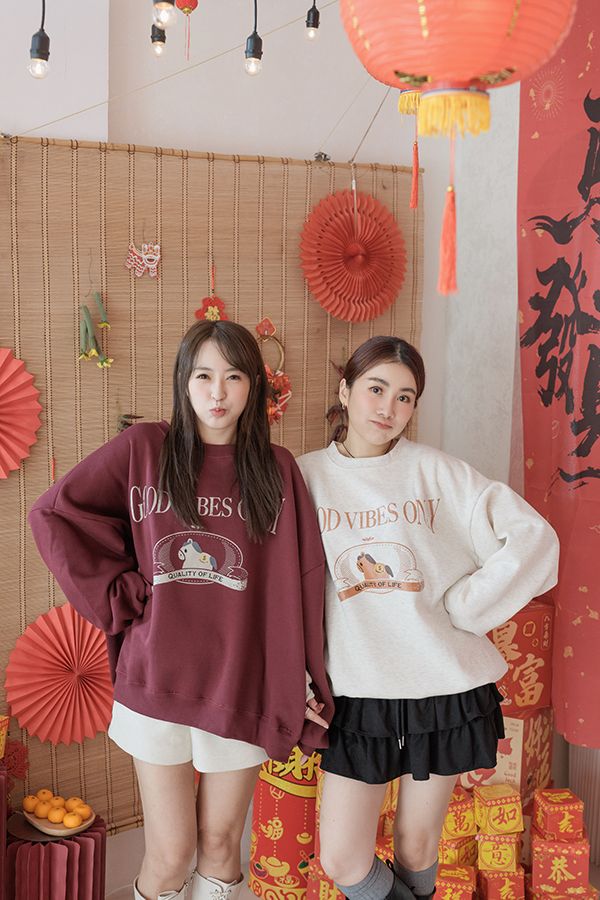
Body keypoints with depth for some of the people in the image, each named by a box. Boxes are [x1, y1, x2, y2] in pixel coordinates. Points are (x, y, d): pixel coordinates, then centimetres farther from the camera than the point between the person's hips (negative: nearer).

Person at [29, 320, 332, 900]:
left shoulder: (277, 470, 2)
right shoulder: (142, 449, -1)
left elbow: (301, 584, 2)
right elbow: (53, 515, -1)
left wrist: (302, 688, 0)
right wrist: (118, 594, -5)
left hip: (242, 686, 1)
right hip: (157, 682, -1)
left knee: (220, 845, 13)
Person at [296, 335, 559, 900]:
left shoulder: (436, 471, -3)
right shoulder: (308, 476, 0)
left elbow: (534, 538, -9)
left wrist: (458, 607, -10)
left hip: (445, 687, 0)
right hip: (358, 693, 1)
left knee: (416, 849, 12)